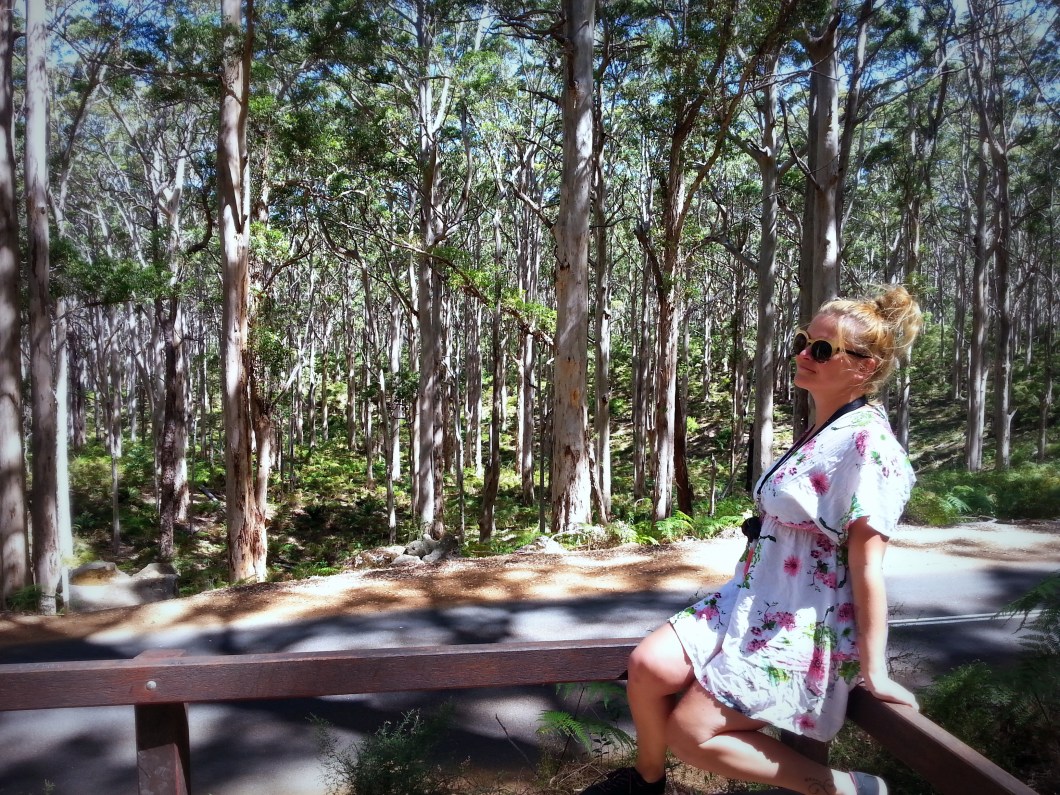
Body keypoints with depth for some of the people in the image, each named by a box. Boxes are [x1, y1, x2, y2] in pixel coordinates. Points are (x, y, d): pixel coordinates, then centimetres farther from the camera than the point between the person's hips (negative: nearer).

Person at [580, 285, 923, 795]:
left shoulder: (868, 444, -20)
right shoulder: (820, 431, 10)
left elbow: (866, 566, -20)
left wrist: (872, 670, -17)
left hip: (804, 629, -9)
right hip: (751, 601, 9)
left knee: (690, 735, -7)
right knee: (648, 665, -3)